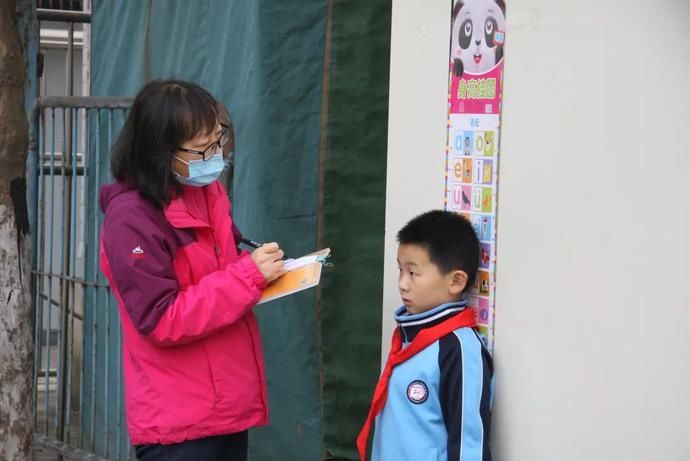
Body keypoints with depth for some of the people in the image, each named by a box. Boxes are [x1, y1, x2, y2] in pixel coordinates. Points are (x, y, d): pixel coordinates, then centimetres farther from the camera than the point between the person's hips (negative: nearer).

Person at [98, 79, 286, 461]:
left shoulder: (207, 192, 9)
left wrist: (261, 271, -1)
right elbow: (162, 322, -20)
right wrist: (249, 275, -22)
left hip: (228, 406, 8)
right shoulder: (131, 219, -17)